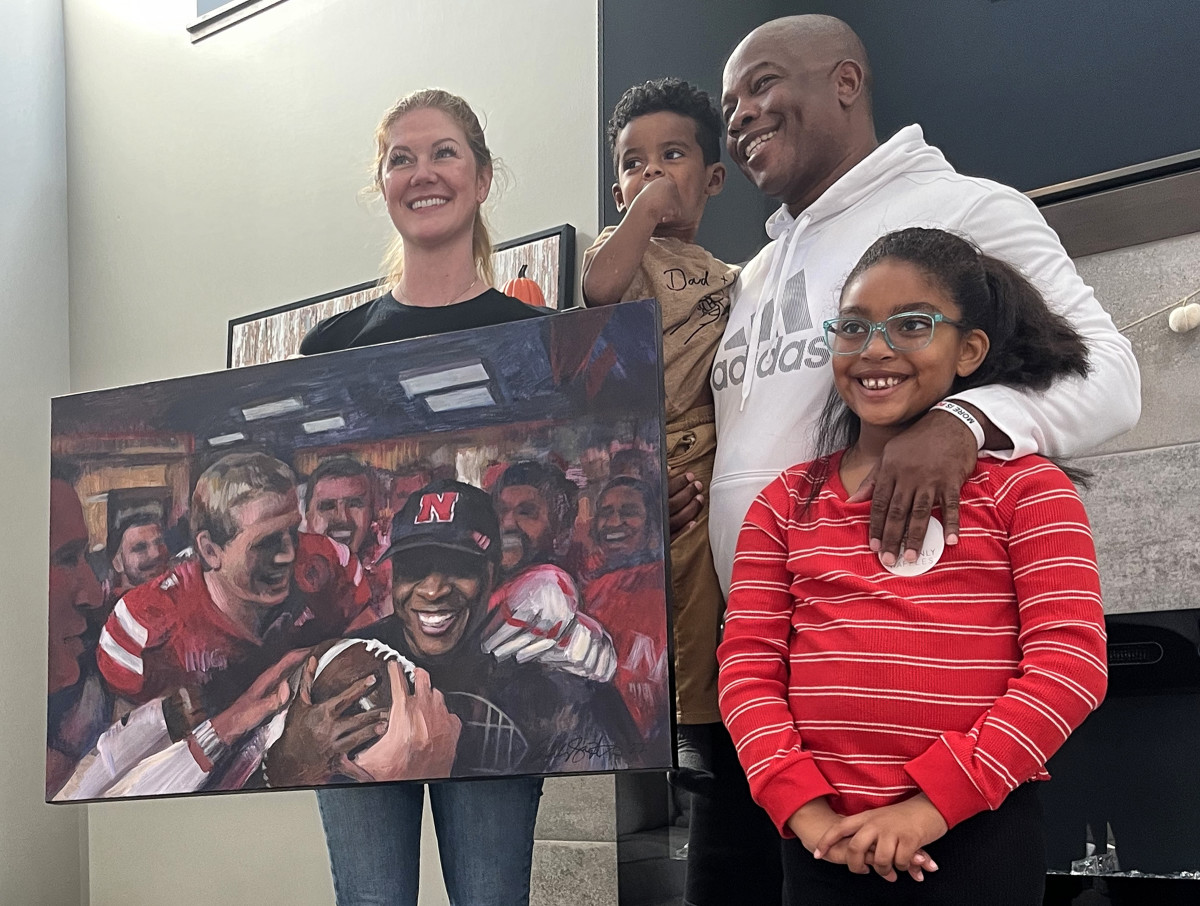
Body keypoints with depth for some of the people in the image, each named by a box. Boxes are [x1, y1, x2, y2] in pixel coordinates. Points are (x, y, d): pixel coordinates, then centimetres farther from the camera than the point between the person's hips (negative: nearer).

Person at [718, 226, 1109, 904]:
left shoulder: (1023, 485, 2)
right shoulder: (785, 504, 11)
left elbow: (1070, 663, -7)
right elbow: (747, 665, 5)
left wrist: (934, 802, -14)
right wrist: (805, 806, -10)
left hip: (977, 832, -2)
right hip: (824, 840, 3)